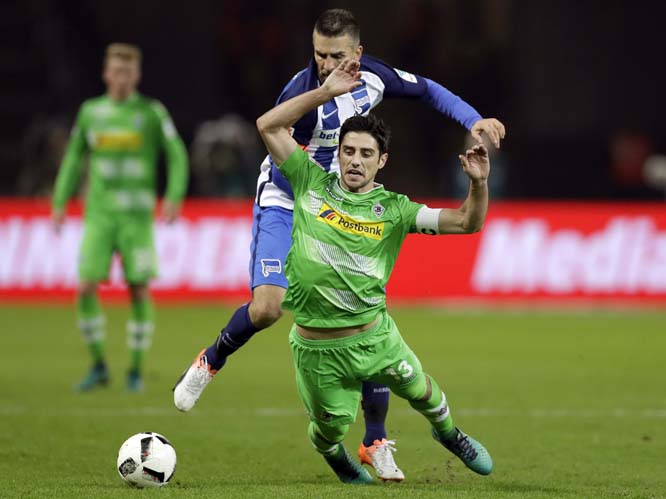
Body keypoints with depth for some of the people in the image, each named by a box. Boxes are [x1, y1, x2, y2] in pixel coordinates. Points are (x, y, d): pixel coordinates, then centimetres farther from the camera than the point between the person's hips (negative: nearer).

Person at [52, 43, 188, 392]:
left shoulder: (152, 112, -2)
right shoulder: (90, 111, 7)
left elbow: (177, 156, -1)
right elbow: (74, 158, 16)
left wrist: (174, 197, -15)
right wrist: (59, 203, 11)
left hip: (137, 215, -2)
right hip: (98, 215, 2)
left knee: (139, 291, -2)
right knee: (86, 290, -8)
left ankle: (136, 371, 11)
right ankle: (98, 367, 7)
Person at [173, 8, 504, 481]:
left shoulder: (373, 74, -8)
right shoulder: (302, 94, -26)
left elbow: (427, 90, 11)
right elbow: (286, 176, -25)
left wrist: (474, 120, 1)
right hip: (285, 207, -5)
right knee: (267, 307, -25)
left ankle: (376, 443, 7)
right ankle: (210, 362, 9)